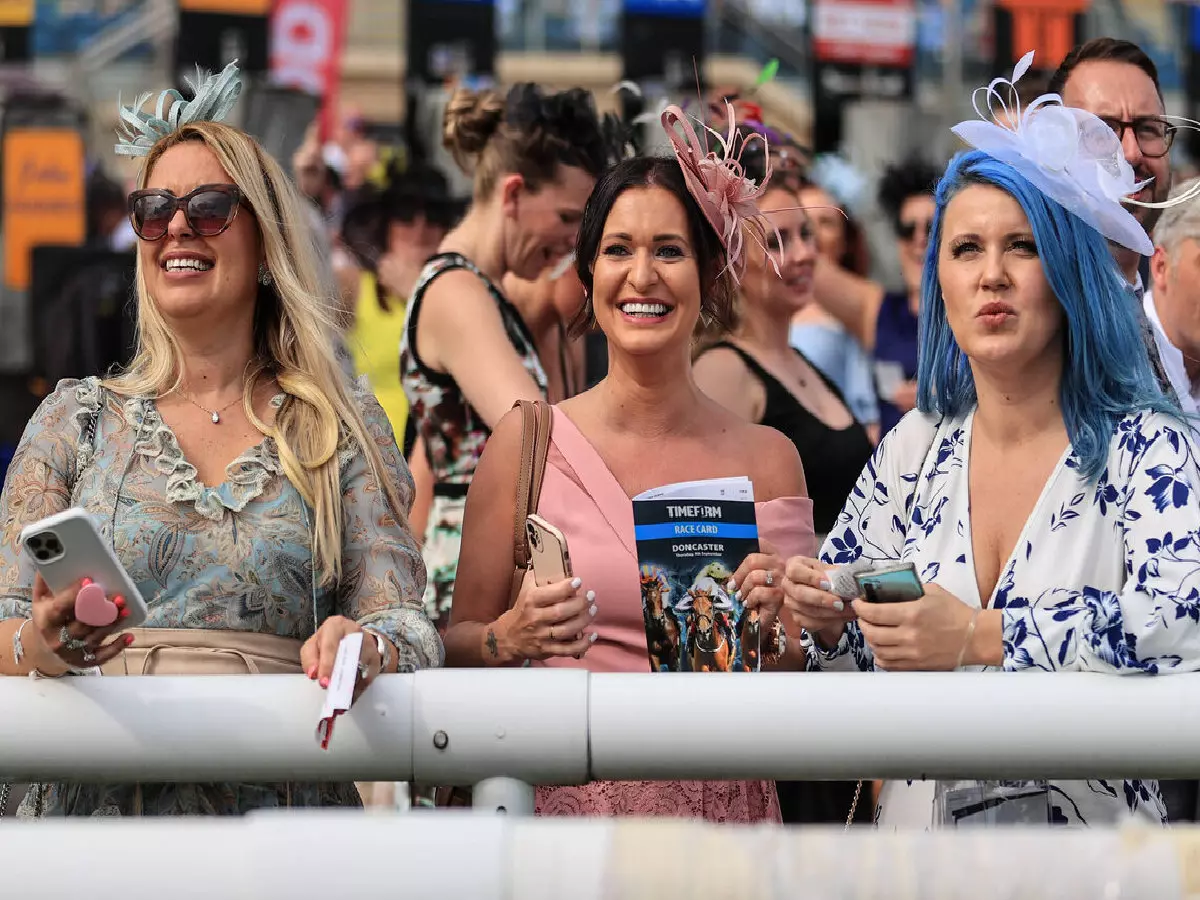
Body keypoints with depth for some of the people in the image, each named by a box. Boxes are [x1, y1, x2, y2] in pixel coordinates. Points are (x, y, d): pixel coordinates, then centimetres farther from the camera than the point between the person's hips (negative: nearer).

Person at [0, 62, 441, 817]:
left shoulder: (344, 428, 13)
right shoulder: (77, 419, 15)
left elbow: (401, 619, 5)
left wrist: (364, 648, -19)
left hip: (285, 805, 0)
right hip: (102, 801, 1)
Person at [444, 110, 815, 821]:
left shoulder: (767, 458, 4)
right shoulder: (527, 442, 0)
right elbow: (457, 645, 6)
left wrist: (779, 622, -10)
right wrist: (510, 639, -14)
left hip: (726, 803, 1)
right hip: (572, 803, -1)